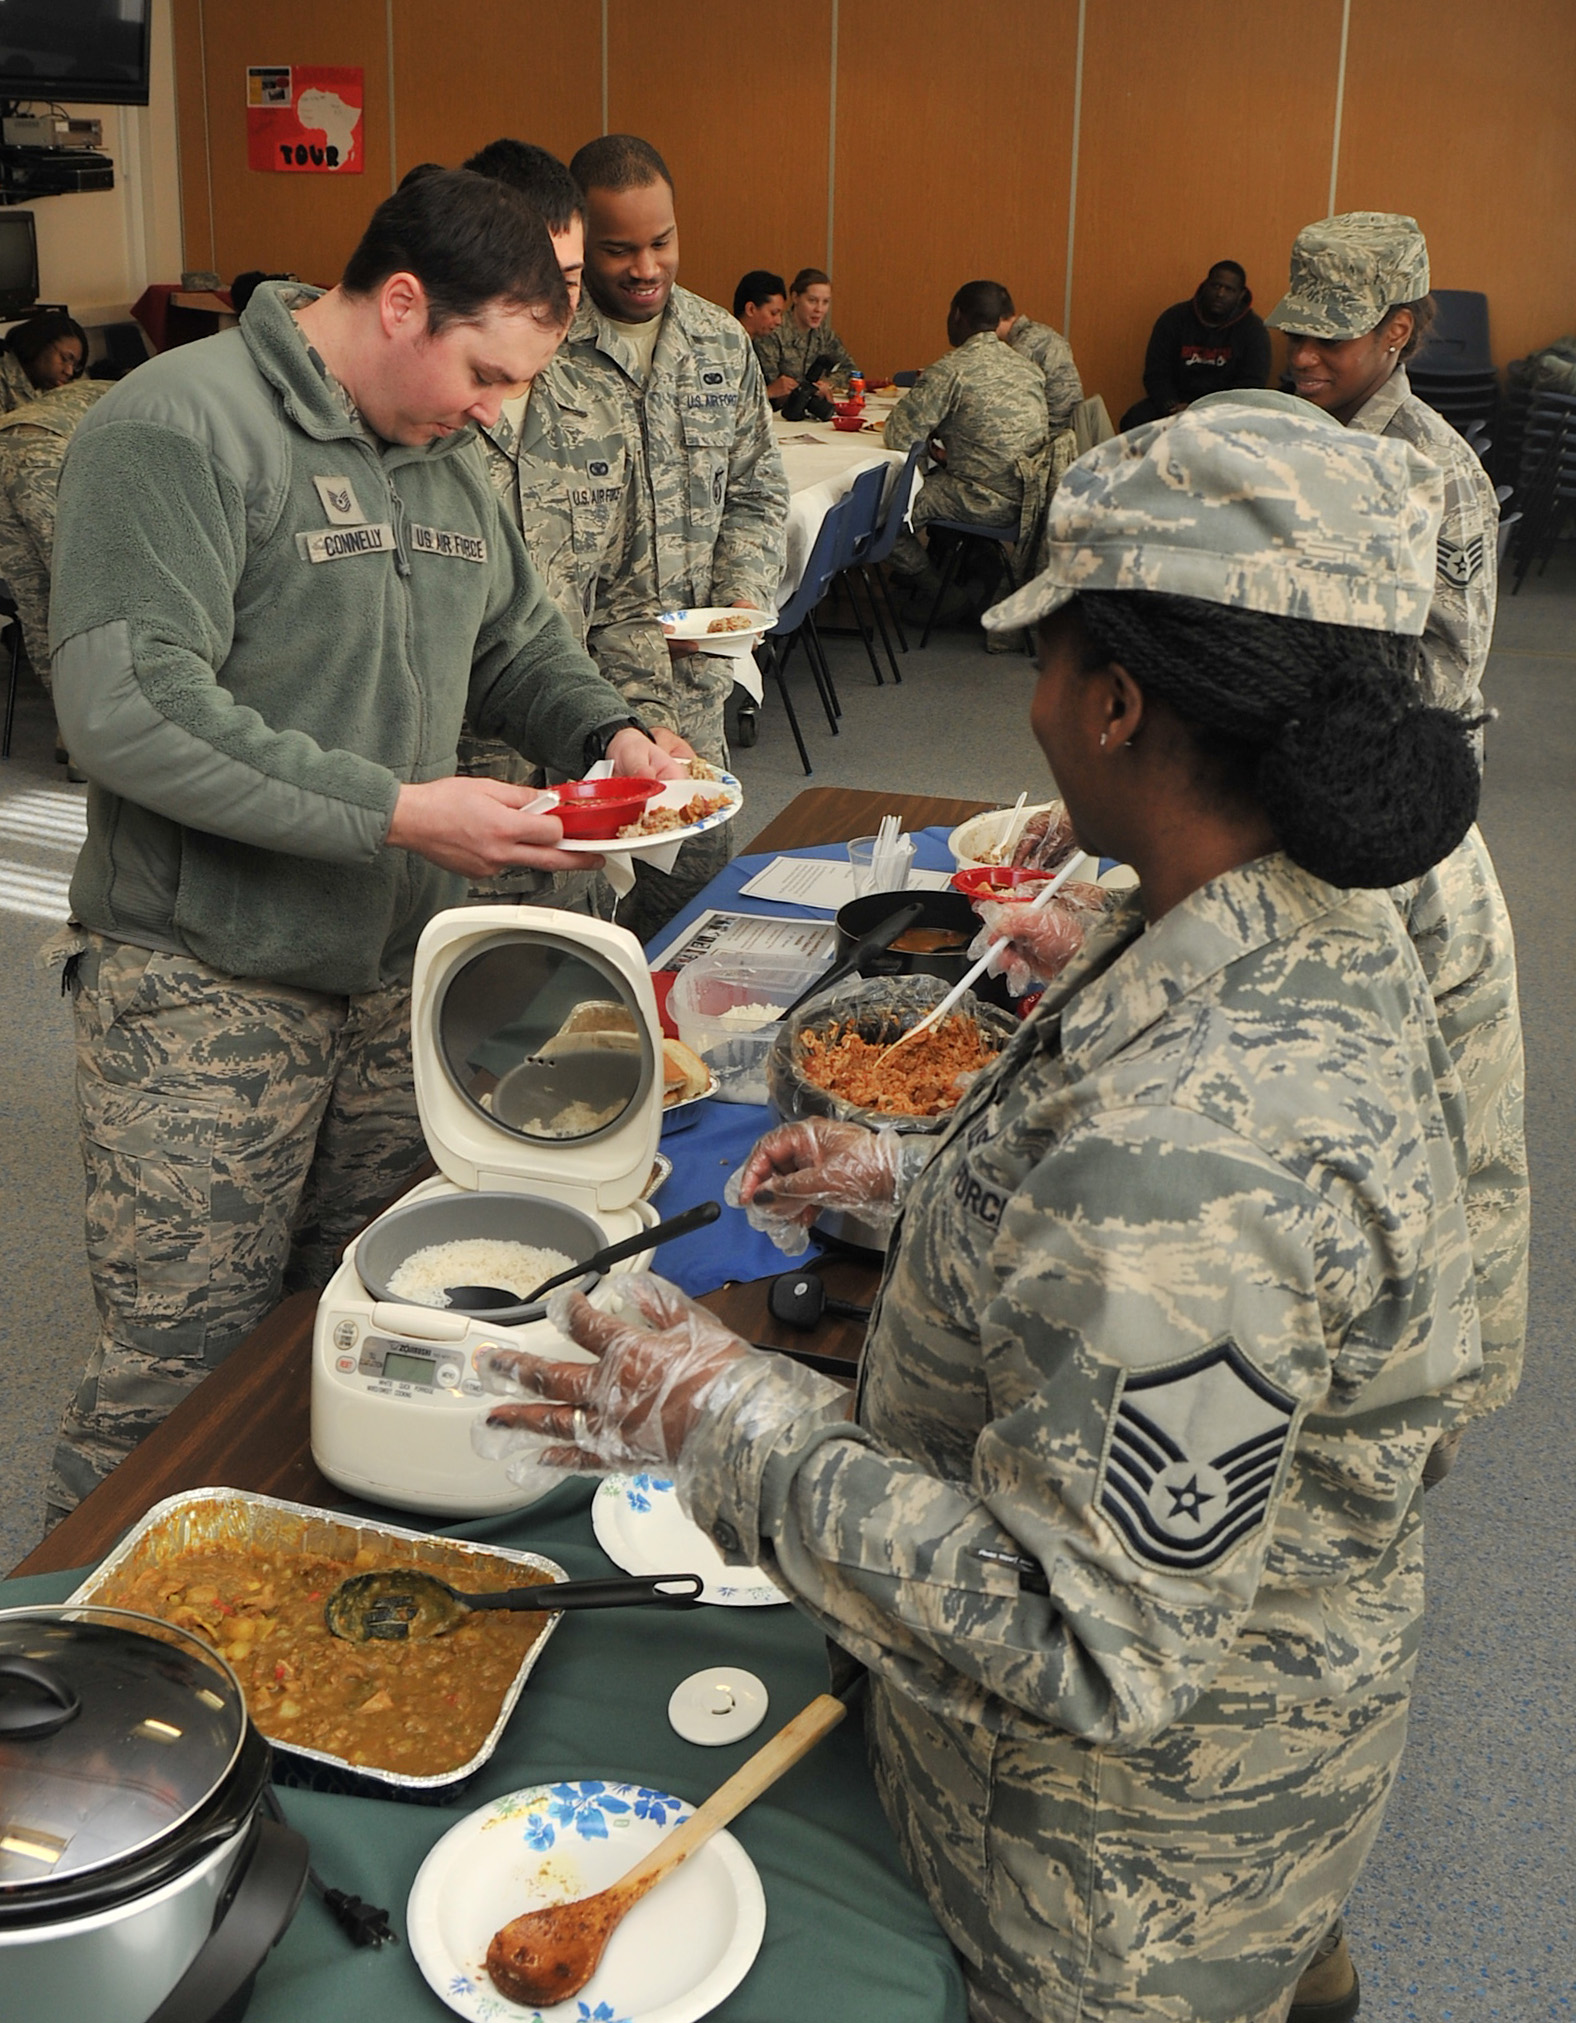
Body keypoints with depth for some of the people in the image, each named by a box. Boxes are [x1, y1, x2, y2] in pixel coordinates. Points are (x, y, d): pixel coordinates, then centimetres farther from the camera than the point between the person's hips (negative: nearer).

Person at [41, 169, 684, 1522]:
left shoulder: (447, 455, 13)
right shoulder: (181, 426, -13)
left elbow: (516, 639, 25)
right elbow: (125, 708, -23)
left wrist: (605, 730, 3)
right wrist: (395, 811, -24)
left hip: (401, 966, 7)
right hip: (209, 984, -7)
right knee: (181, 1371, -2)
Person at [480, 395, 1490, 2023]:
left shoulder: (1201, 1143, -40)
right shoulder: (1313, 931, -8)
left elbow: (1085, 1652, -34)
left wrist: (737, 1426, -28)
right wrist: (914, 1182, 7)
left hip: (1137, 1830, -8)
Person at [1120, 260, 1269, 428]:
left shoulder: (1253, 330, 1)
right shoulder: (1174, 319, 4)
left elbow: (1252, 385, -6)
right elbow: (1156, 375, 2)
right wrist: (1172, 407, -19)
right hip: (1178, 400, 2)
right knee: (1134, 419, -27)